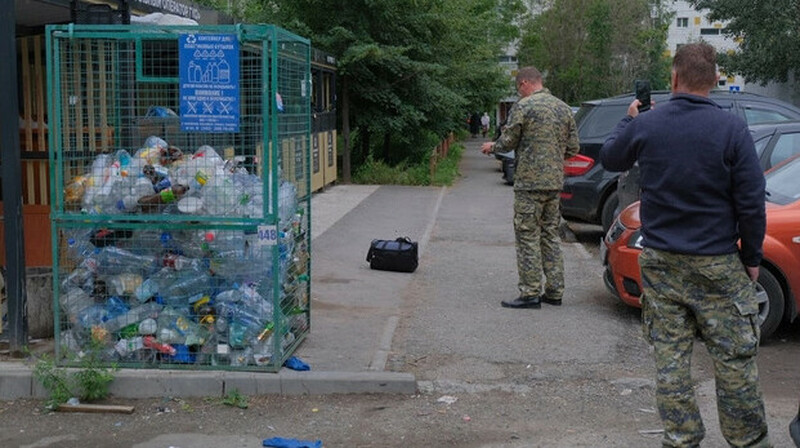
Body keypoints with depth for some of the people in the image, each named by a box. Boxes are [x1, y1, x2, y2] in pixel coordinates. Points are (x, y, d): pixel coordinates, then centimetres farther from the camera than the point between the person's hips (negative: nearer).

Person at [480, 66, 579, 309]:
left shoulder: (523, 106, -9)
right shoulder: (564, 108, 12)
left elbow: (508, 141, -8)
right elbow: (573, 148, 12)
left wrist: (492, 146, 12)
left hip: (529, 182, -7)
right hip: (555, 182, 7)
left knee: (528, 236, -2)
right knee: (550, 235, 13)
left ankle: (530, 293, -2)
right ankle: (554, 291, 16)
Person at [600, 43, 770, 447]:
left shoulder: (644, 125, -3)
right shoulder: (732, 129, -10)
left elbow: (610, 158, 18)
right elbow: (751, 202, -8)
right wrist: (752, 257, 4)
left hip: (659, 261, 3)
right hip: (716, 263, -2)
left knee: (670, 354, 9)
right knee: (733, 357, 8)